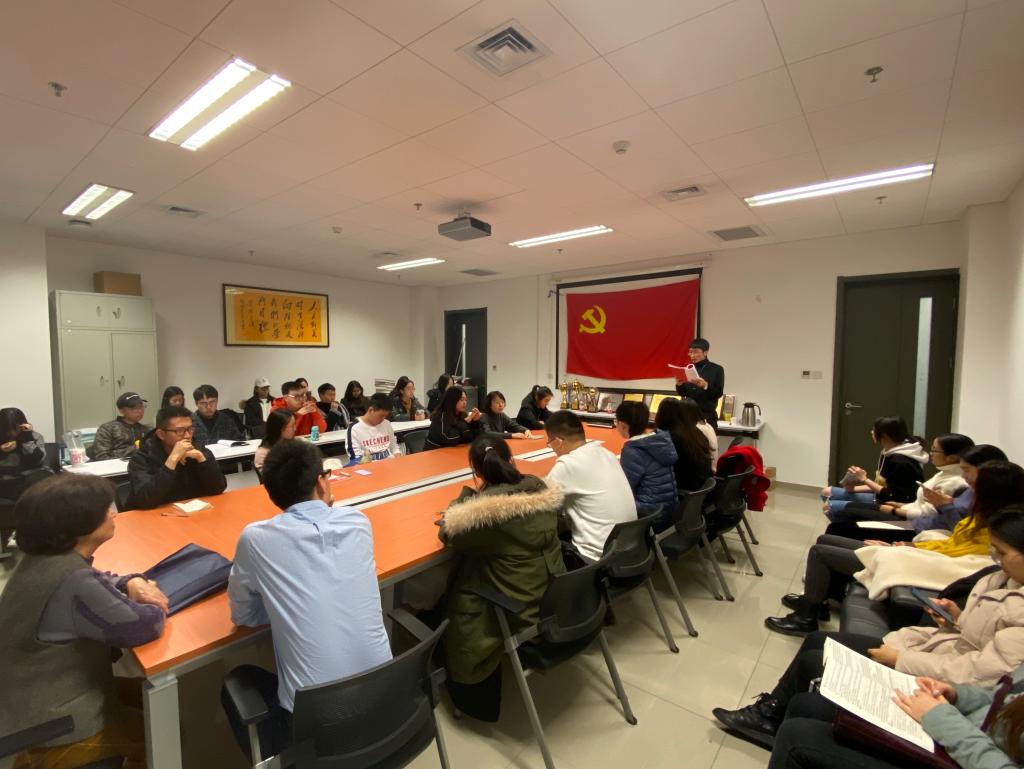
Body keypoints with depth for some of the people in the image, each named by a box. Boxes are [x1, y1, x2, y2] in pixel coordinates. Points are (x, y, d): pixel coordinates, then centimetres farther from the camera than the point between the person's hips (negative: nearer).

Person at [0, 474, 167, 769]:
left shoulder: (44, 557, -6)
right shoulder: (72, 581, -34)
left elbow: (97, 582, 11)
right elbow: (143, 626, -32)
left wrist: (132, 582, -9)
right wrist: (152, 603, -11)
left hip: (34, 702, 8)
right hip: (54, 729, -8)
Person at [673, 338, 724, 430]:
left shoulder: (717, 369, -1)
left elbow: (719, 393, -7)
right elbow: (683, 393, 10)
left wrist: (706, 385, -24)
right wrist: (679, 385, -12)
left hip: (708, 416, -3)